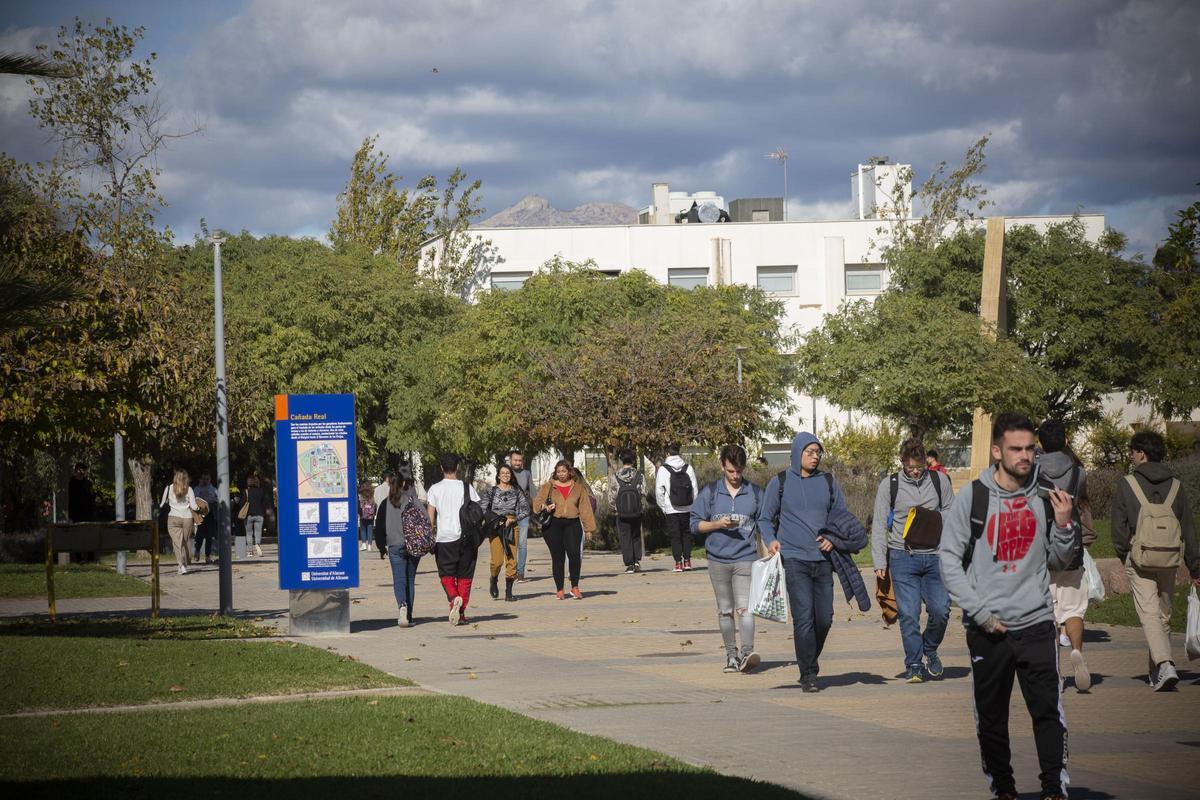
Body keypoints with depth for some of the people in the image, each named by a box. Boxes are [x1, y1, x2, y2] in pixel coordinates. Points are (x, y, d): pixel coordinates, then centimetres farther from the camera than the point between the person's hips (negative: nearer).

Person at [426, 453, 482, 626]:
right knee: (464, 576, 9)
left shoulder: (435, 489, -1)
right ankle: (461, 613, 5)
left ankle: (454, 597, -22)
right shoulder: (466, 487, 1)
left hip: (444, 538, -1)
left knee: (446, 574, 7)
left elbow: (431, 517, -1)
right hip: (467, 538, 1)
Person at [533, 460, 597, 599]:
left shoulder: (578, 487, 11)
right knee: (557, 557, 1)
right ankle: (559, 590, 9)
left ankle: (575, 587, -2)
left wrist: (589, 529, 9)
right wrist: (544, 506, -17)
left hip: (572, 524, 0)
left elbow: (585, 508, 12)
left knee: (575, 554, -15)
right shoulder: (549, 486, 9)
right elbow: (537, 501, 7)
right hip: (553, 524, 0)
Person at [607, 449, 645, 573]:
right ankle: (637, 562, 8)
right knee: (636, 537, 17)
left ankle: (629, 565, 2)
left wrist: (614, 509, 10)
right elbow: (643, 494, -5)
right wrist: (642, 508, 9)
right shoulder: (639, 475, -5)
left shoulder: (614, 477, -6)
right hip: (637, 512, 1)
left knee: (625, 539, 6)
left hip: (621, 513, -1)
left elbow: (611, 496, -5)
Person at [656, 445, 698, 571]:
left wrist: (663, 507, 6)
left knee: (675, 536, 5)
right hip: (687, 509, 2)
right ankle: (687, 561, 11)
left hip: (671, 510, -2)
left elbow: (659, 491, -5)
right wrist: (694, 505, 12)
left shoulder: (663, 470, -6)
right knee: (687, 534, 14)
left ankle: (678, 563, 1)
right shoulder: (688, 468, 0)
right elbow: (695, 489, 3)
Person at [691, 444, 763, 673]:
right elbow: (694, 523, 5)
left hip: (745, 559, -2)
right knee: (725, 610, 9)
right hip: (718, 559, 2)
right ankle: (731, 654, 17)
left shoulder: (755, 493, 6)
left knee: (744, 608, -16)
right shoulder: (710, 492, 5)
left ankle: (747, 652, -25)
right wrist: (717, 524, -11)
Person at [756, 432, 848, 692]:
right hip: (794, 559, -3)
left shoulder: (828, 482, 10)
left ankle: (810, 662, 28)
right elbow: (765, 518, 8)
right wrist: (771, 540, -12)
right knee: (804, 618, -12)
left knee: (824, 618, 4)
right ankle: (808, 675, -6)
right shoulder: (779, 483, 3)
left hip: (823, 560, 4)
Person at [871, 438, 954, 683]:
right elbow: (879, 525, 4)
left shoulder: (939, 481, 7)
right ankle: (914, 665, 2)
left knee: (940, 609, -6)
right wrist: (880, 562, -4)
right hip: (903, 558, -1)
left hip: (934, 557, 1)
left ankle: (929, 650, 21)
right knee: (909, 614, -6)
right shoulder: (889, 485, 3)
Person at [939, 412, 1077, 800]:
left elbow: (1059, 562, 12)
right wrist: (980, 612, -8)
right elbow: (949, 559, -1)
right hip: (987, 629, -1)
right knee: (991, 717, 6)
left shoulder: (1045, 499, 5)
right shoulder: (972, 498, -2)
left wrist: (1064, 524, -7)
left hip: (1036, 623, 1)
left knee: (1048, 710, -8)